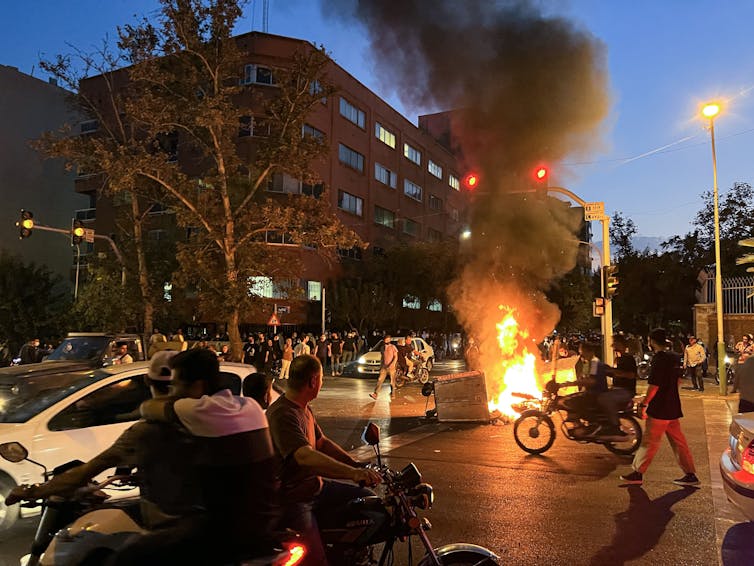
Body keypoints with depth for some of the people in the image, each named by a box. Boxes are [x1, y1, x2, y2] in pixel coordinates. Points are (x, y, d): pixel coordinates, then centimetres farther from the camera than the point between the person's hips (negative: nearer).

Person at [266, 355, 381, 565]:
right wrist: (352, 473, -47)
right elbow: (305, 456, -39)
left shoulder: (305, 409, 9)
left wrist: (358, 465, 4)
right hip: (292, 499, -9)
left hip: (314, 486, 10)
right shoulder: (283, 414, -25)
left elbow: (322, 443, 15)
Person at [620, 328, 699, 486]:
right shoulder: (675, 357, 7)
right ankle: (690, 474, 18)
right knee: (678, 442, 14)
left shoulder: (659, 358, -19)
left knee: (649, 442, 0)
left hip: (659, 409, -8)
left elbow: (654, 386, -20)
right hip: (673, 408, 8)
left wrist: (644, 403, -10)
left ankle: (637, 473, 8)